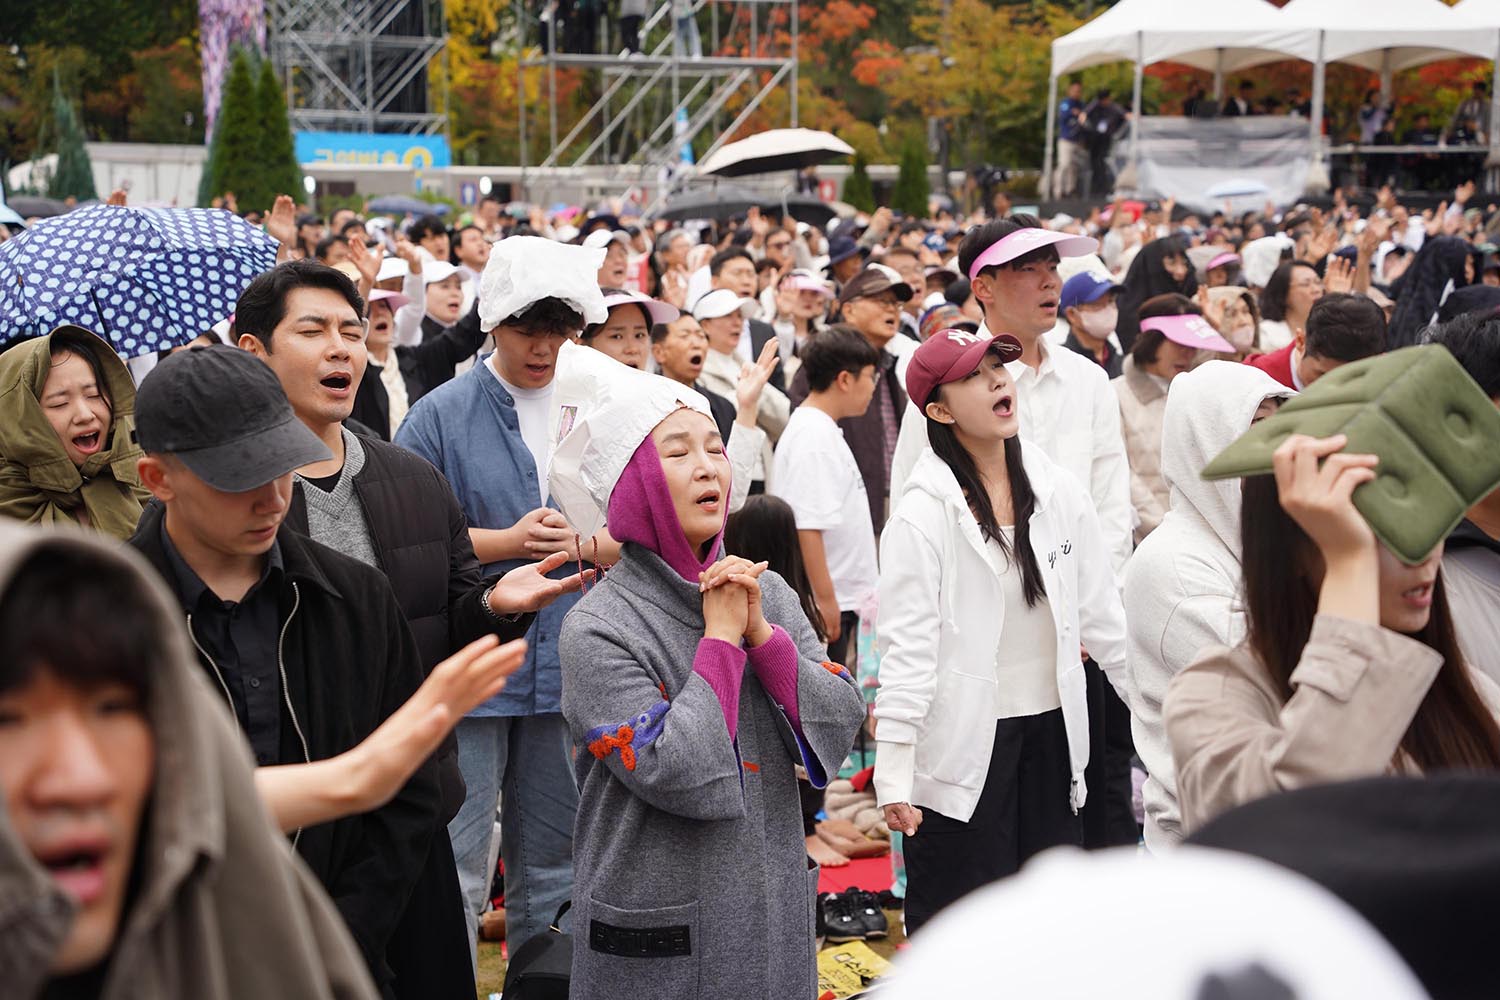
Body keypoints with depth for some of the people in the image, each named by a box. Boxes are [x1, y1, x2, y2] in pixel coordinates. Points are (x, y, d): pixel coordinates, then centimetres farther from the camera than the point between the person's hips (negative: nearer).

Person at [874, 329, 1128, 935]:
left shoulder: (1057, 491, 3)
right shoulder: (924, 514, -12)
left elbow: (1101, 612, 10)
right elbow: (905, 648, -15)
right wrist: (893, 775, -19)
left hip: (1052, 730, 6)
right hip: (964, 744, -5)